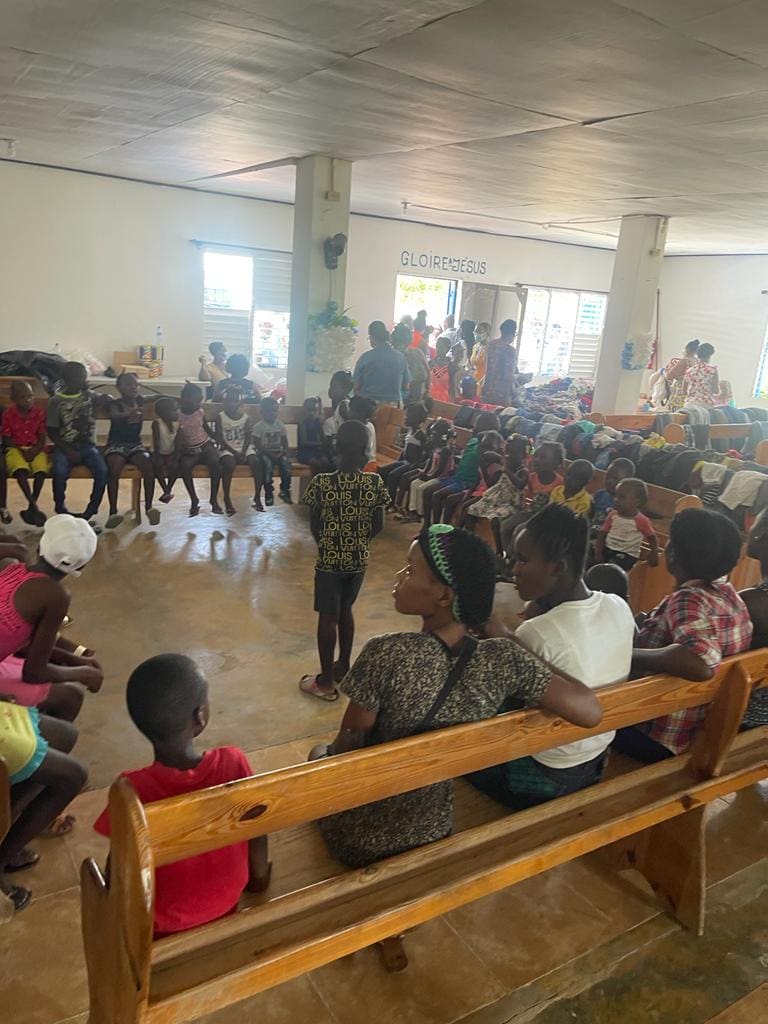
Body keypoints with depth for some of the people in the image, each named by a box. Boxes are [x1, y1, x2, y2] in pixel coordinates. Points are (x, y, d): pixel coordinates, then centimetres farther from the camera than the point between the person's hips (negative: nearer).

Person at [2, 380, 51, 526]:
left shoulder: (39, 413, 1)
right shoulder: (8, 414, -2)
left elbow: (42, 437, 1)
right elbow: (6, 438, -1)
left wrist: (35, 450, -17)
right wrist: (21, 451, -15)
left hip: (35, 449, 1)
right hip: (16, 449, -1)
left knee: (42, 469, -29)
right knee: (21, 470, -33)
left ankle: (31, 507, -18)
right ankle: (34, 507, -32)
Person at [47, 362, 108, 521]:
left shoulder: (89, 395, 7)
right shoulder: (55, 401, -3)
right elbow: (52, 432, -4)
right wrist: (68, 451, -15)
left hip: (87, 445, 3)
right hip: (64, 446, -3)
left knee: (102, 471, -26)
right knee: (60, 472, -33)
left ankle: (88, 514, -13)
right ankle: (61, 512, -10)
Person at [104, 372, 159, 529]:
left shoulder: (139, 401, 11)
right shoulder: (115, 403, -4)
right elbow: (115, 416, -25)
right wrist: (130, 413, -44)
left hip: (136, 444, 4)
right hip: (116, 444, -4)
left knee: (149, 467, -27)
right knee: (114, 469, -33)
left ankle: (148, 507, -21)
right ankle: (113, 511, -29)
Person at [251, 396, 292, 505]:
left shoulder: (280, 425, 10)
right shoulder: (258, 427, -4)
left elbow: (285, 443, 11)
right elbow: (258, 445, -10)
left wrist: (283, 452, -10)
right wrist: (270, 454, -21)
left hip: (278, 453, 4)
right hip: (265, 453, -4)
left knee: (286, 462, -28)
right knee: (268, 463, -35)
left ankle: (285, 491, -11)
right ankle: (269, 493, -21)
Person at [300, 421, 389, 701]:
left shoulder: (322, 483, -19)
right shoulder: (375, 483, -11)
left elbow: (315, 525, -7)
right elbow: (378, 526, -2)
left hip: (330, 560, -3)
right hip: (359, 560, 3)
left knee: (328, 617, 9)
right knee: (345, 610, 23)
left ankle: (326, 682, 20)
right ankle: (343, 666, 38)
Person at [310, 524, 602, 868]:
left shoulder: (387, 654, -31)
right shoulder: (503, 659, -21)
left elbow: (348, 743, -20)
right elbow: (590, 712, -14)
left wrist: (327, 752, 5)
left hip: (359, 838, -3)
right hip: (430, 834, 4)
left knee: (322, 752, 29)